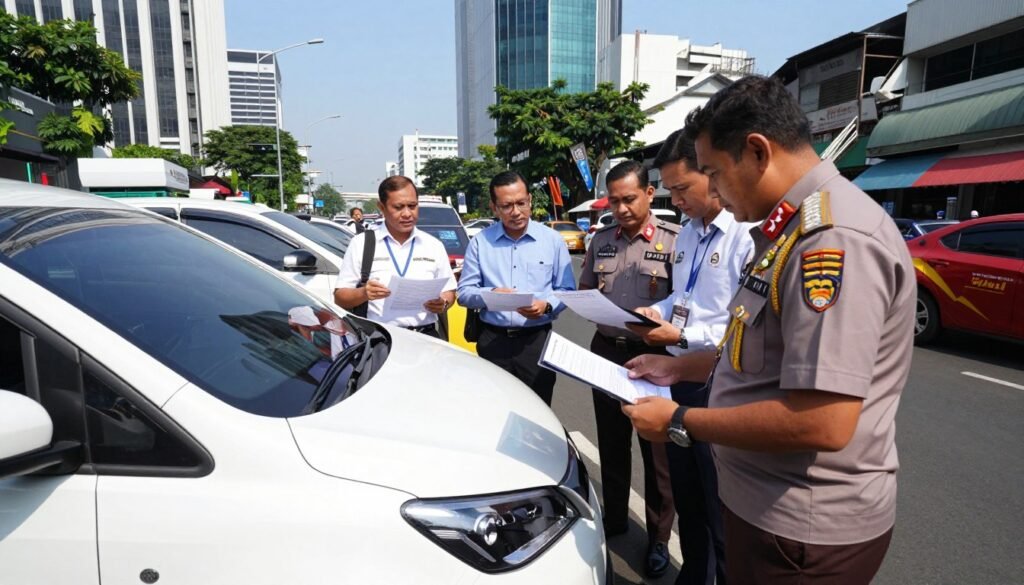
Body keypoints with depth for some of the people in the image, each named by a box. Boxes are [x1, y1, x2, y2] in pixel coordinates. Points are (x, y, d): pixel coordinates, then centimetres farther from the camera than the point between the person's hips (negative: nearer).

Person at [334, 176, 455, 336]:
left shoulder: (434, 245, 14)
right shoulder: (361, 244, 7)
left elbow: (449, 292, 17)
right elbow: (340, 297, 5)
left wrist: (443, 304, -5)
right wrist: (363, 293, -15)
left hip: (424, 335, 2)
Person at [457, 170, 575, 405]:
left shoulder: (553, 240, 4)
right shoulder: (480, 242, 5)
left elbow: (567, 290, 5)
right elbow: (464, 291, 3)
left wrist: (546, 306, -15)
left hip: (537, 340, 0)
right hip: (493, 341, 1)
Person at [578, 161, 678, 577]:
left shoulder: (674, 239, -8)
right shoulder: (601, 240, 8)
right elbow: (583, 292, 14)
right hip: (606, 351, 5)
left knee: (656, 450, 9)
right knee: (611, 443, 18)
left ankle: (659, 538, 27)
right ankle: (614, 519, 38)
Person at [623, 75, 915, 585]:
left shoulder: (833, 237, -26)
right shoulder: (792, 228, 8)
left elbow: (824, 423, -31)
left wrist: (679, 422, -21)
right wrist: (679, 368, 12)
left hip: (802, 526, -9)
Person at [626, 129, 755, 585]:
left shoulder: (746, 234, -19)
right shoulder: (689, 232, 10)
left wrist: (682, 336, -22)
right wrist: (658, 312, 0)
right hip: (682, 376, 9)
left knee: (719, 504, 10)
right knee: (685, 493, 23)